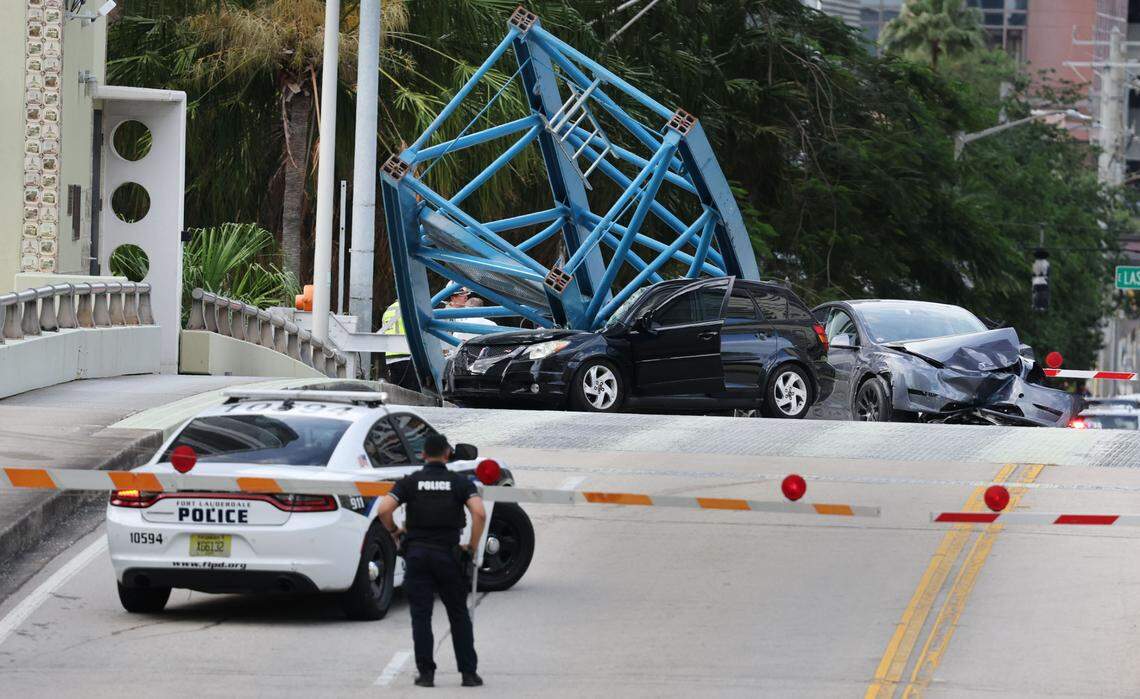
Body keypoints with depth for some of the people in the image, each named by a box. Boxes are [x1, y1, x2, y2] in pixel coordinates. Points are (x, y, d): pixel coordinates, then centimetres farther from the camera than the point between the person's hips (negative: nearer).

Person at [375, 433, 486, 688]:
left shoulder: (410, 482, 2)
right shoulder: (460, 482, 1)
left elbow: (384, 509, -11)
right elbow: (479, 514, -14)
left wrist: (393, 531, 8)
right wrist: (473, 546, -2)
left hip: (417, 552, 0)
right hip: (448, 553, 0)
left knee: (421, 615, 4)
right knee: (459, 615, 10)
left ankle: (426, 673, 0)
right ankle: (468, 672, 8)